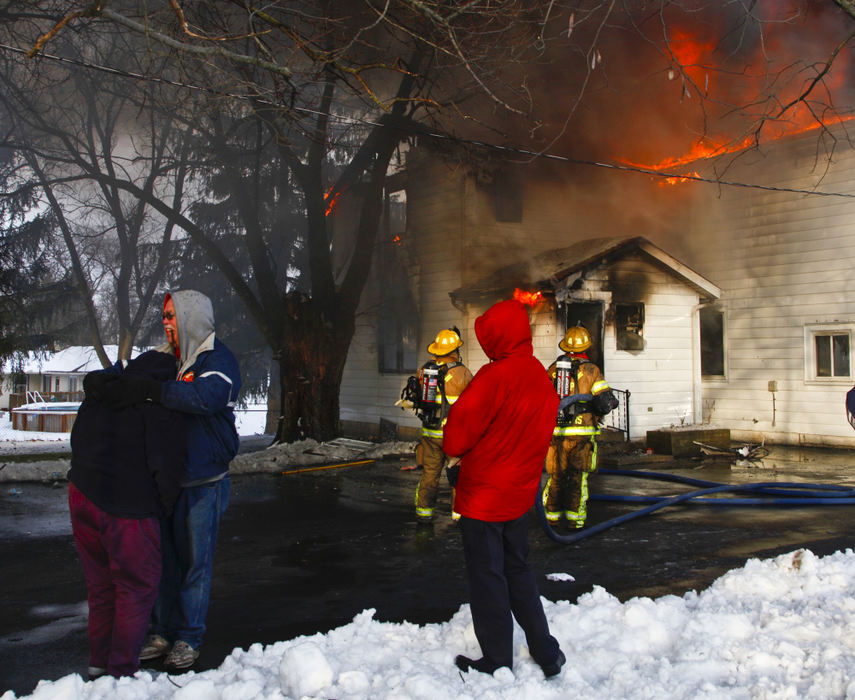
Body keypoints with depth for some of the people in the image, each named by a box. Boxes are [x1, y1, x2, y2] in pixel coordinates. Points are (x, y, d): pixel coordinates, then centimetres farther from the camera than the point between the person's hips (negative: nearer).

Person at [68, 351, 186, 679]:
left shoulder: (97, 396, 13)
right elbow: (167, 463, -16)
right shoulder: (159, 404, -11)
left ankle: (98, 663, 29)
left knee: (101, 584, 20)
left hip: (82, 495, 8)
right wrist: (164, 505, -2)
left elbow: (77, 443, 21)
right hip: (126, 509, -7)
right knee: (138, 588, 6)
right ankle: (122, 671, 10)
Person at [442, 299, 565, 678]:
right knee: (518, 571, 20)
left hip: (483, 496, -8)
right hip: (520, 493, 8)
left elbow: (458, 434, -20)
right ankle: (547, 653, 24)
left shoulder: (495, 376, -22)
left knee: (487, 579, 4)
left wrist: (453, 447, 1)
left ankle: (498, 664, 15)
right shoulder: (543, 380, 4)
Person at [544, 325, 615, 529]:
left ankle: (552, 515, 18)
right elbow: (605, 403, -9)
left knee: (556, 474, 13)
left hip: (555, 431, 3)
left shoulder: (553, 368, 6)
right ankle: (575, 517, 4)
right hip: (581, 432, -3)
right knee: (578, 475, 5)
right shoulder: (590, 370, -4)